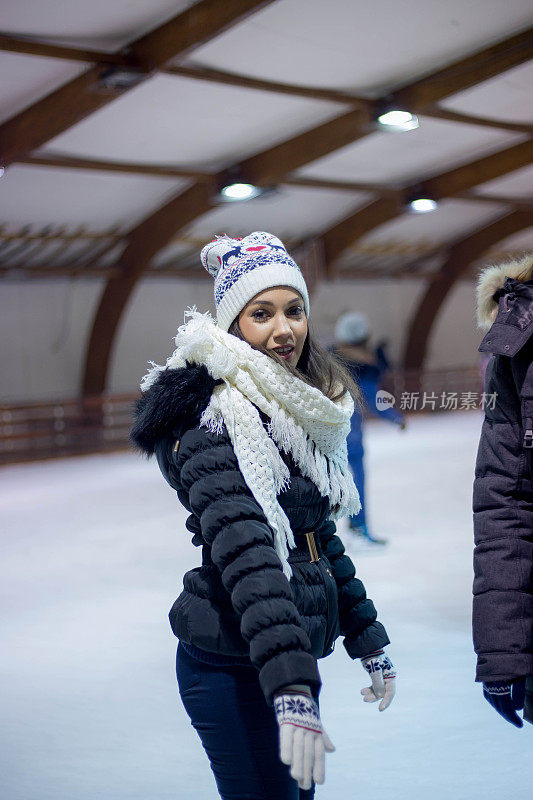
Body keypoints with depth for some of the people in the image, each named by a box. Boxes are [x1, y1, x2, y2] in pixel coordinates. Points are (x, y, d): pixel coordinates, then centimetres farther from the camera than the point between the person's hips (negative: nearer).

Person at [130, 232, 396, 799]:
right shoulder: (212, 415, -18)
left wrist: (369, 642, 19)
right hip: (234, 666, -8)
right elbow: (244, 553, -29)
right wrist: (291, 690, -37)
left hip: (296, 656, 9)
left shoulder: (296, 412, 9)